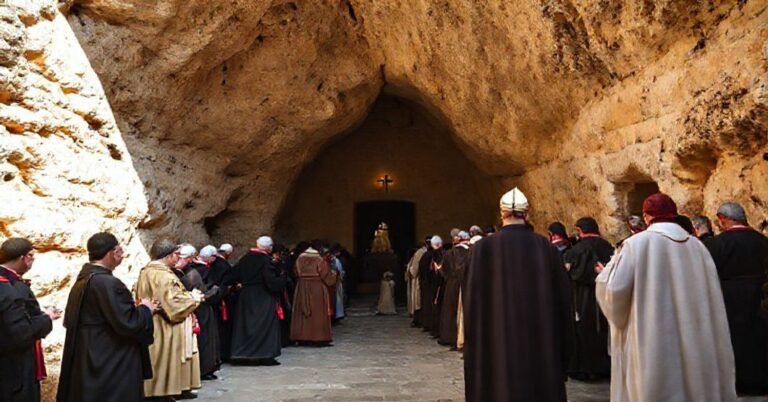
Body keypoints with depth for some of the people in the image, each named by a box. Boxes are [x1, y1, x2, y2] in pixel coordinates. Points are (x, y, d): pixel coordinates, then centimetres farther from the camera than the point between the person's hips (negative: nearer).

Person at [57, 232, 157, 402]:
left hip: (86, 361, 9)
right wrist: (145, 309, -4)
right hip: (111, 368, -9)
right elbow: (129, 324, -25)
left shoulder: (81, 281, 8)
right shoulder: (108, 283, -21)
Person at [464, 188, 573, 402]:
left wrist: (474, 338, 2)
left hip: (498, 337, -2)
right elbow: (563, 296, 1)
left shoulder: (484, 247, -10)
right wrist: (561, 342, 11)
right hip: (541, 336, 2)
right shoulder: (546, 247, -4)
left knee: (501, 384, 9)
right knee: (541, 382, 15)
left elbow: (474, 297, -9)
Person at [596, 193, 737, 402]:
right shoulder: (696, 245, 5)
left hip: (652, 342, -5)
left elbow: (616, 287, -13)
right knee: (694, 384, 16)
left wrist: (608, 271, 6)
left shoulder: (638, 243, -10)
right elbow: (711, 296, 9)